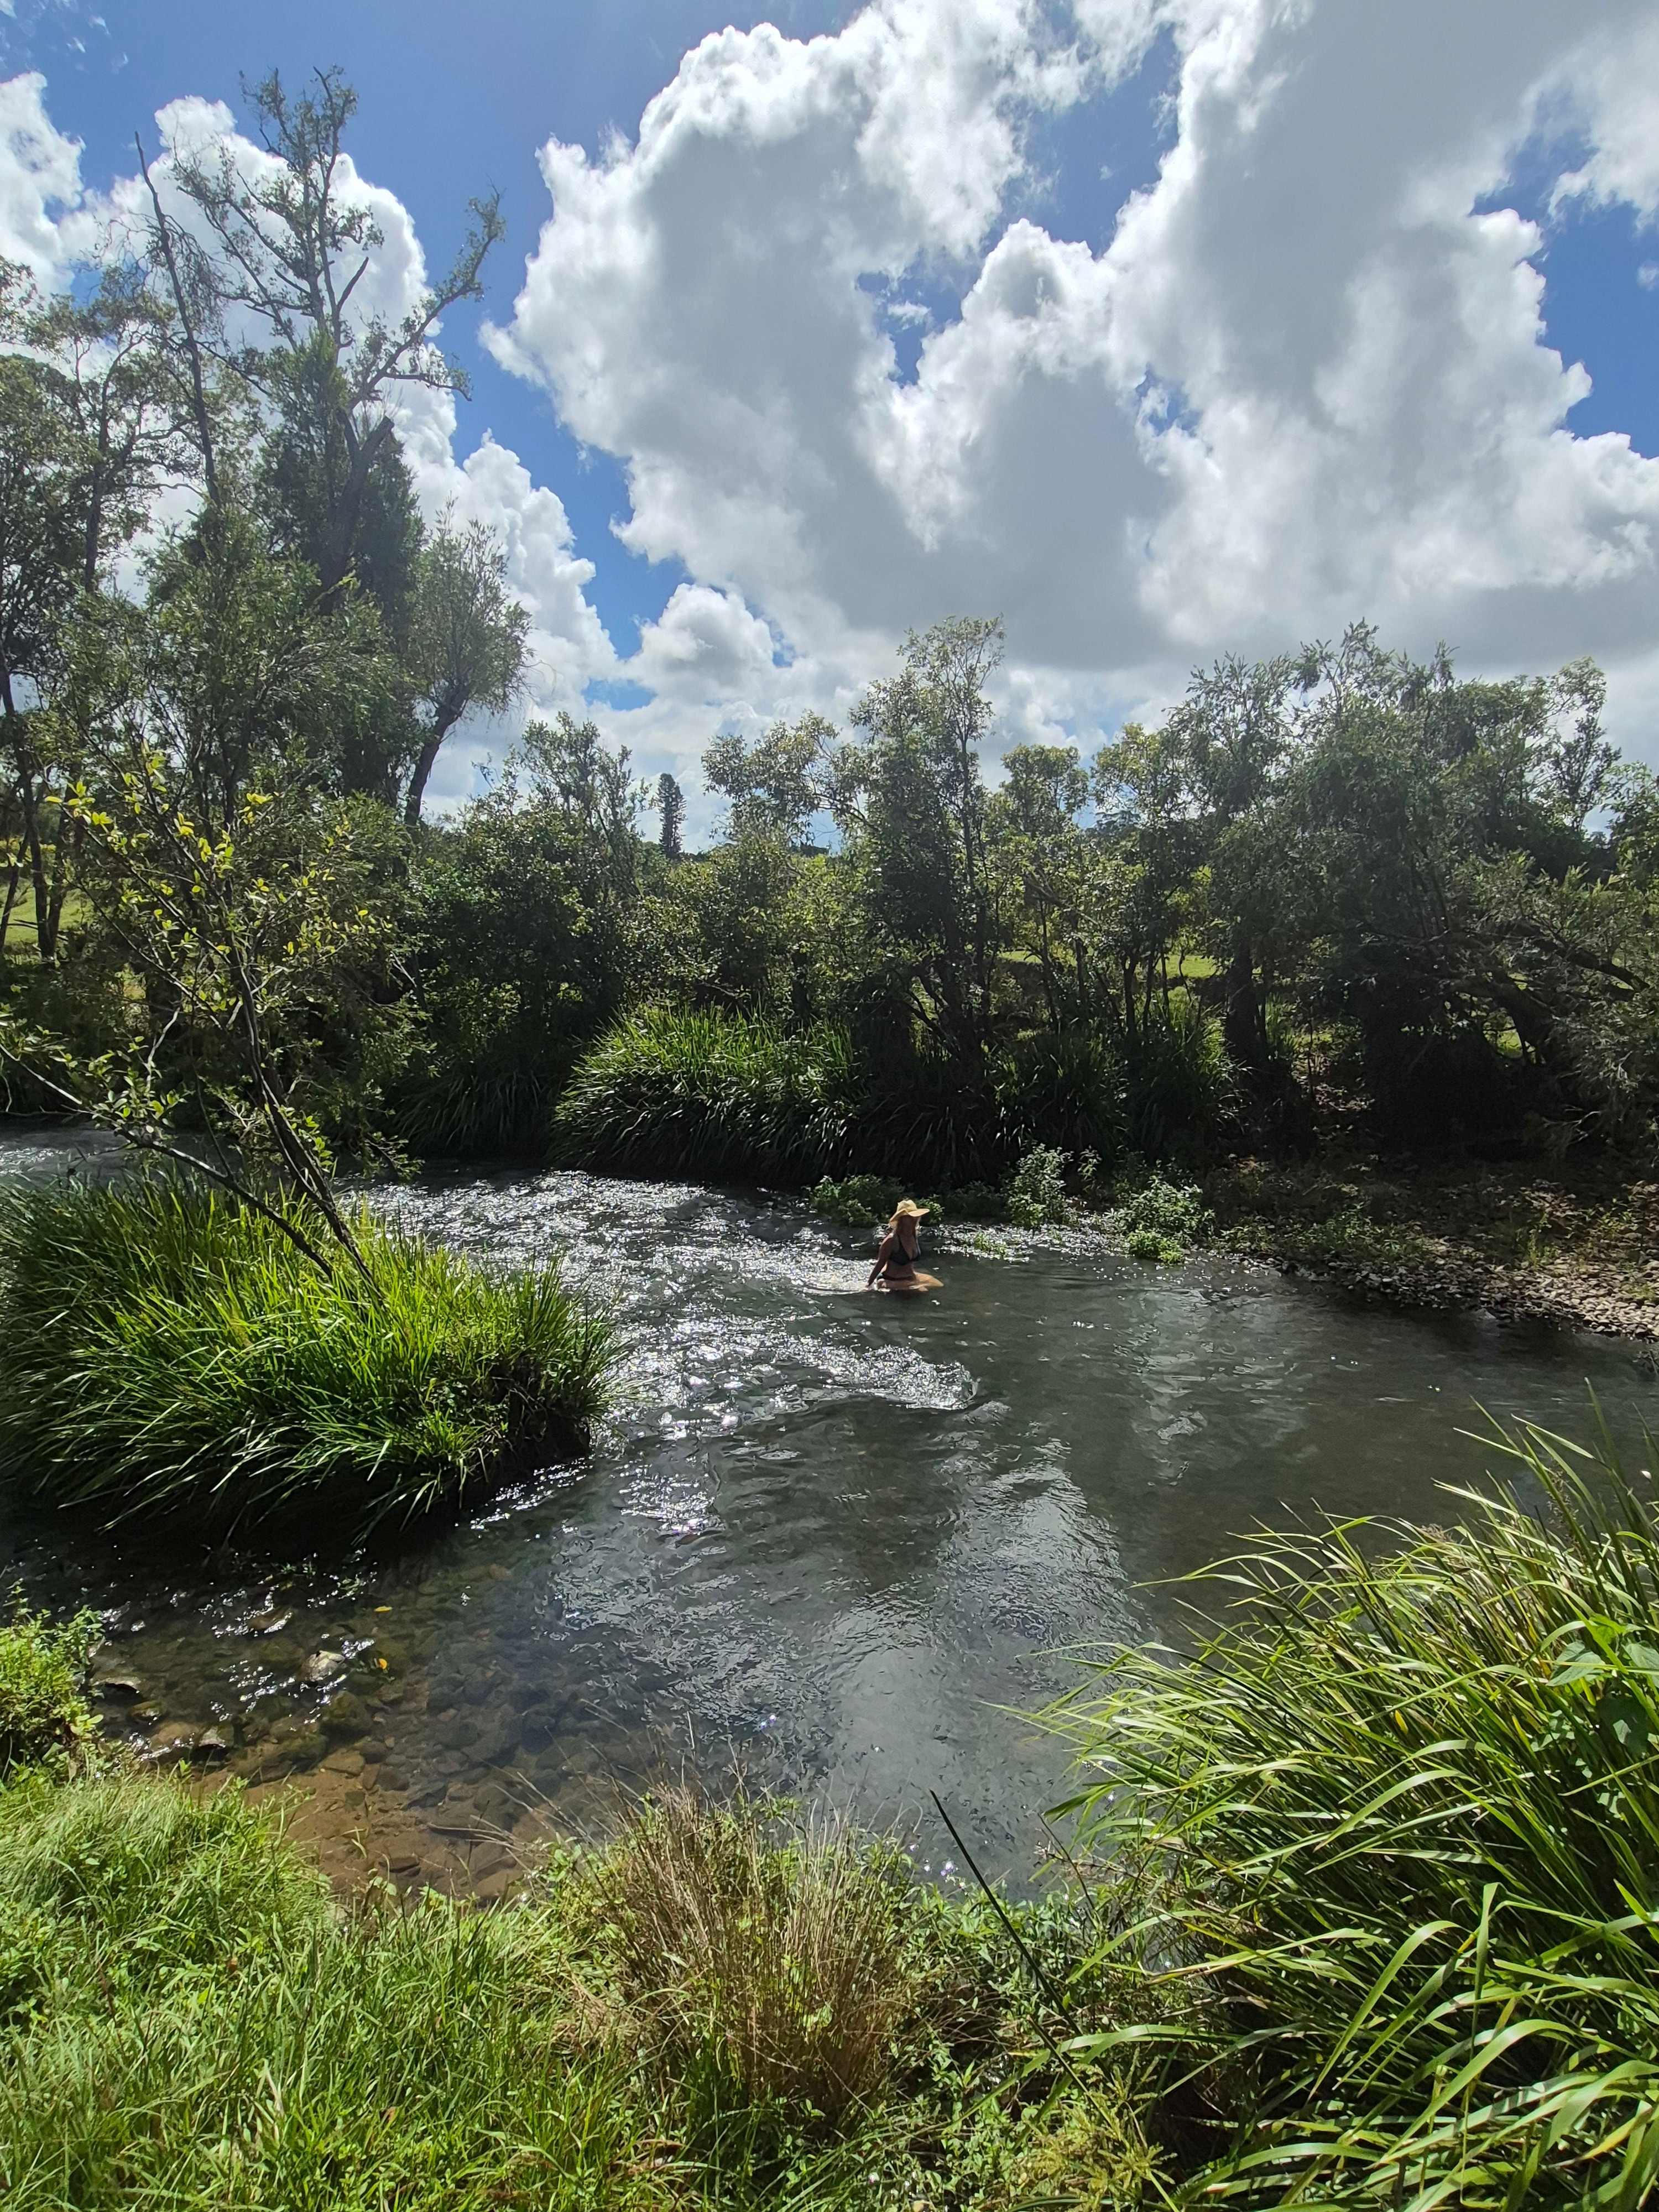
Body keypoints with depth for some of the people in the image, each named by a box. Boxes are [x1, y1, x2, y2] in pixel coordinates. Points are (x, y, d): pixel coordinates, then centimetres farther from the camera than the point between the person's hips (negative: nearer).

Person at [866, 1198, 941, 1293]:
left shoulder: (913, 1235, -1)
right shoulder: (892, 1240, -23)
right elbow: (880, 1263, -16)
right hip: (891, 1281, -8)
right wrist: (869, 1284, -12)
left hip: (911, 1278, 8)